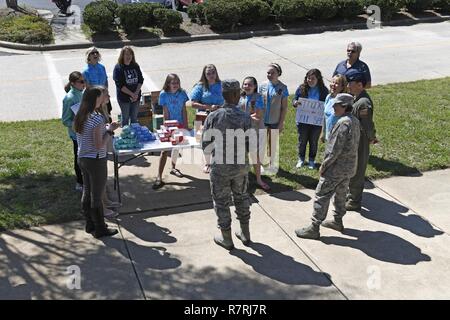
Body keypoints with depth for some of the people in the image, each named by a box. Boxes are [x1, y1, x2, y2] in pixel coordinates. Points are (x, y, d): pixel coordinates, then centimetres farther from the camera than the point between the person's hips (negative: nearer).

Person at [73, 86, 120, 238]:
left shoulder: (80, 116, 4)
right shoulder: (97, 118, -22)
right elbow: (99, 145, -23)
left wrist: (106, 127, 10)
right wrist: (109, 130, -12)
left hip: (82, 158, 8)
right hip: (96, 160, -8)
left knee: (87, 192, 18)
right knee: (97, 196, 4)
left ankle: (90, 224, 31)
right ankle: (100, 229, 17)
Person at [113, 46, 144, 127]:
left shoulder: (135, 66, 4)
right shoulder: (118, 68, -10)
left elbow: (140, 80, 3)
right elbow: (120, 85, -15)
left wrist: (136, 93, -11)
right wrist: (132, 94, -17)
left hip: (136, 96, 4)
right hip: (124, 97, -4)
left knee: (134, 117, 14)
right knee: (125, 117, 7)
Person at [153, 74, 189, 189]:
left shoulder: (182, 93, -1)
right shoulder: (163, 95, -11)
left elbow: (184, 111, 2)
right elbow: (166, 113, -11)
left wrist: (185, 126, 0)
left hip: (180, 124, 4)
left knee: (176, 146, 19)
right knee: (165, 150, -8)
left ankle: (173, 168, 41)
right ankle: (159, 177, -9)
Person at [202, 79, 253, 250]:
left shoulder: (213, 117, -13)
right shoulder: (245, 118, -12)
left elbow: (206, 146, -9)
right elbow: (251, 146, -9)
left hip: (220, 167, -1)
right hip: (241, 165, 2)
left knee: (222, 201, 13)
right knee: (242, 197, 22)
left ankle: (226, 239, 24)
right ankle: (245, 233, 34)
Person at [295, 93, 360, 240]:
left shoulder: (343, 123, -23)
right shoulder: (355, 121, 7)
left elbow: (335, 149, -24)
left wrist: (324, 165, -15)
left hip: (336, 167, -10)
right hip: (349, 167, 10)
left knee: (322, 196, -3)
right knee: (340, 194, 22)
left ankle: (314, 228, 2)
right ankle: (338, 221, 37)